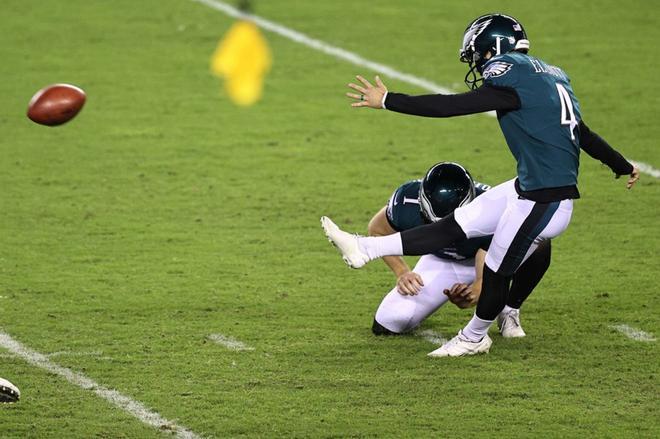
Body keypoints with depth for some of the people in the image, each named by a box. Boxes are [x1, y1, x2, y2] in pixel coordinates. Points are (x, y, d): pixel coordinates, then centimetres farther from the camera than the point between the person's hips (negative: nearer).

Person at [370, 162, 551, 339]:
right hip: (440, 262, 1)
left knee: (540, 245, -34)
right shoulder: (407, 201, -34)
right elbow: (377, 231, -11)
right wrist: (401, 272, -22)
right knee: (385, 326, -15)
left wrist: (474, 292, -62)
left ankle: (509, 311, -7)